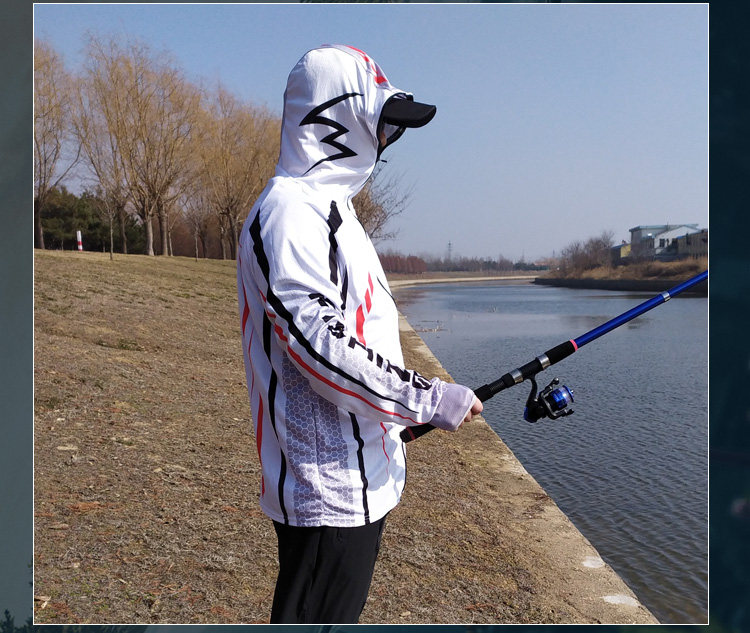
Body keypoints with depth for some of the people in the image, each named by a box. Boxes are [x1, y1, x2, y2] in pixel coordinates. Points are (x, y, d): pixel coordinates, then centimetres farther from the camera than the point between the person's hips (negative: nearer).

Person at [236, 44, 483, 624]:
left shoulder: (330, 209, 17)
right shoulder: (289, 211, -16)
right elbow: (319, 347, -24)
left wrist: (399, 415, 22)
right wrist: (431, 401, -17)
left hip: (360, 477, 10)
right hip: (325, 485, -10)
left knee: (341, 610, 20)